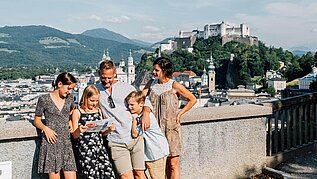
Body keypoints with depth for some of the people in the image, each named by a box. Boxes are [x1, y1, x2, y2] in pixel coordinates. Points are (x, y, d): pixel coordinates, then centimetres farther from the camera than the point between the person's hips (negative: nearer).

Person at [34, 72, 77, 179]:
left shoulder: (70, 98, 10)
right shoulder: (44, 99, -1)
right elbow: (37, 120, 6)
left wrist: (71, 122, 11)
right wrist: (45, 128, -13)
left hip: (66, 143, 4)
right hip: (51, 143, -4)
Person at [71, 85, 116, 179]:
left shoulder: (98, 111, 14)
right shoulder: (77, 112, 0)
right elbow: (75, 135, -1)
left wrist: (109, 129, -1)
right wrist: (79, 130, -22)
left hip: (100, 147, 4)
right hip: (85, 149, -4)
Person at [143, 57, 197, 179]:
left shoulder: (174, 85, -4)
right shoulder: (151, 83, 9)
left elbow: (193, 100, 3)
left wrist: (180, 114, -3)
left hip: (171, 127, -4)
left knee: (173, 163, -1)